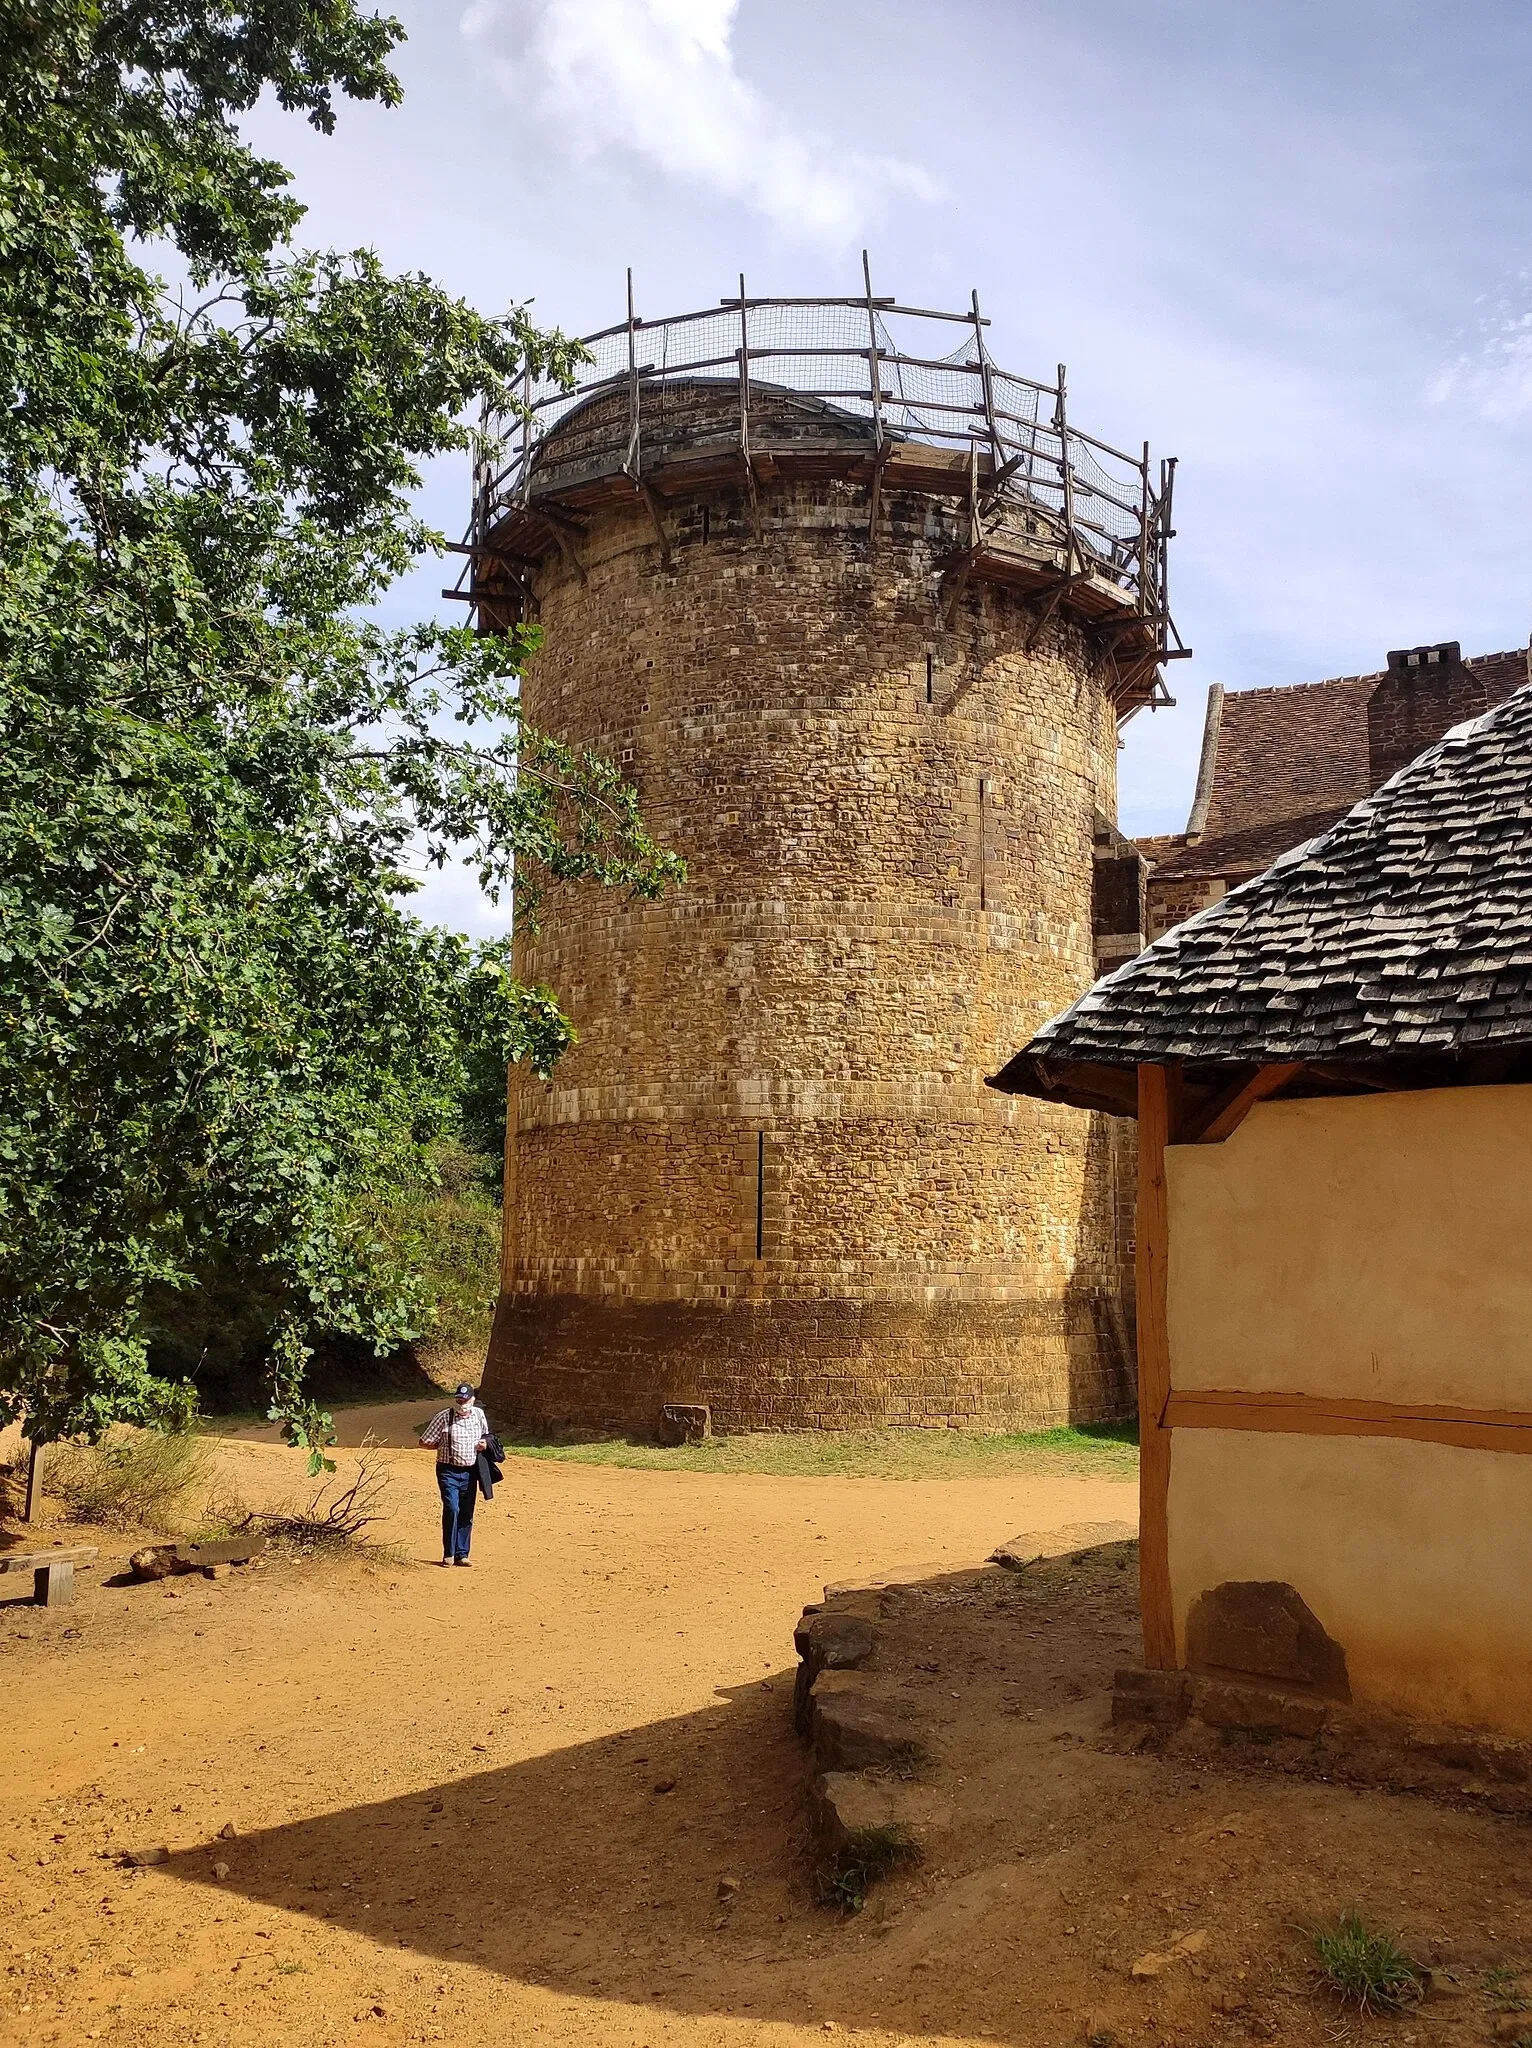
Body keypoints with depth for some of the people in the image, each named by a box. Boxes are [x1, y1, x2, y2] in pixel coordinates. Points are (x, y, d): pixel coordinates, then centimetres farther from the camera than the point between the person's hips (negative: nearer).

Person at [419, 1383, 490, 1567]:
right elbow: (424, 1443, -4)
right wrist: (444, 1445, -11)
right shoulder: (443, 1418, -9)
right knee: (452, 1509, -16)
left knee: (466, 1514, 8)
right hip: (449, 1471, -4)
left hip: (470, 1471, 4)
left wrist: (485, 1443, -1)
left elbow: (485, 1435, 21)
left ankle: (462, 1554, 19)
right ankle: (448, 1554, -3)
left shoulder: (479, 1415, 4)